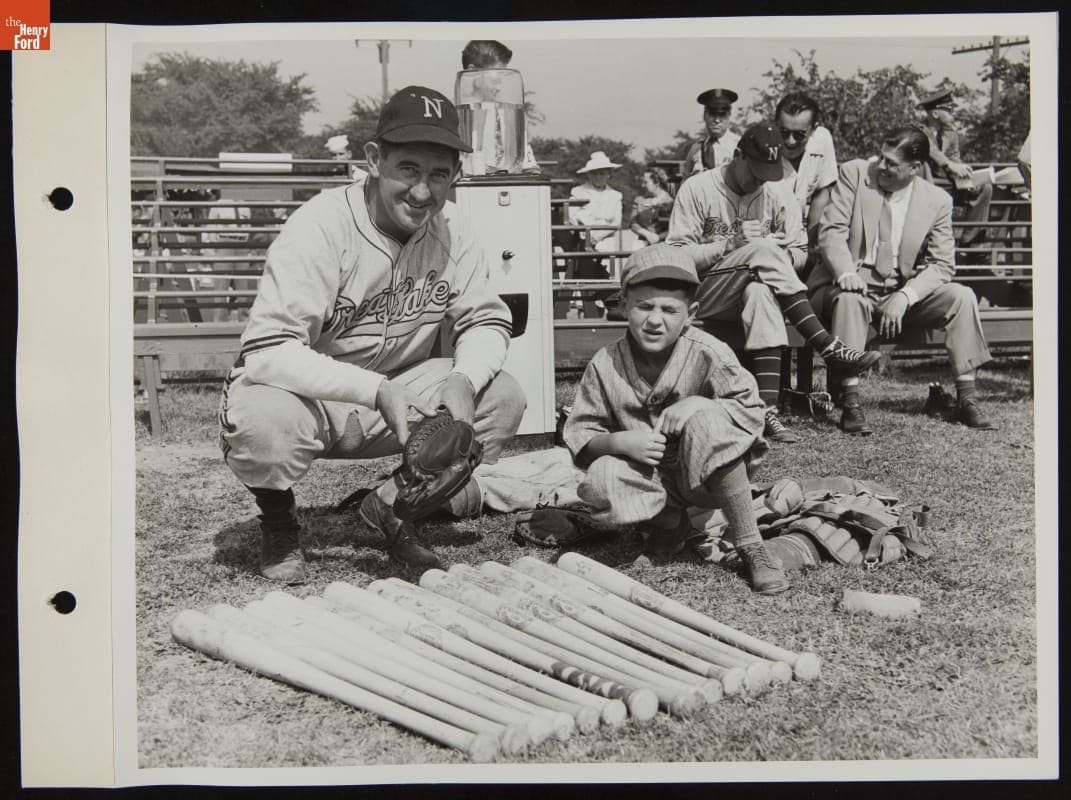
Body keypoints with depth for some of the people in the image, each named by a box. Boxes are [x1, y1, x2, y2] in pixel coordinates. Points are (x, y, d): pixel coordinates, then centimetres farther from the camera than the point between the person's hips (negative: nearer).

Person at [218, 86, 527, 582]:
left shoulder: (451, 230, -7)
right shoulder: (322, 227, -24)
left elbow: (486, 322, -1)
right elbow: (267, 350, -31)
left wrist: (464, 379, -24)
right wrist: (375, 391, -40)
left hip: (394, 389, 5)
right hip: (305, 392, -4)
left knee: (504, 397, -13)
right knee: (262, 422, -37)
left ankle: (397, 505, 8)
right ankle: (279, 522, 1)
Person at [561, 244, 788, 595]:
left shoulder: (709, 355, -15)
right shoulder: (606, 365, -10)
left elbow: (752, 411, -9)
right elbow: (579, 436, -6)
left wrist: (699, 404, -26)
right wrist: (621, 441, -27)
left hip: (707, 475, -2)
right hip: (649, 479, 2)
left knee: (707, 421, -34)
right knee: (601, 481, -30)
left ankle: (751, 546, -19)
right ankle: (667, 523, 7)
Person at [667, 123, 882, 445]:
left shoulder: (777, 192, 8)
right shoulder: (697, 189, -2)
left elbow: (800, 255, 10)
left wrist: (778, 253, -14)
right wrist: (731, 243, -20)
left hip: (756, 287, 3)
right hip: (704, 295, -3)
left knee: (761, 293, -37)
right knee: (761, 248, -31)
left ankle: (768, 410, -45)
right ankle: (828, 346, -33)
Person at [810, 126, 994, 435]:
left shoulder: (937, 200, 0)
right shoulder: (854, 173, -3)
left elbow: (942, 265, -3)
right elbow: (831, 230, -9)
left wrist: (905, 296, -21)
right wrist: (846, 273, -29)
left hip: (903, 294, 2)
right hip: (854, 286, -2)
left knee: (961, 296, -19)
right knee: (849, 299, -36)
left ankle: (966, 398, -12)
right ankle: (850, 404, -35)